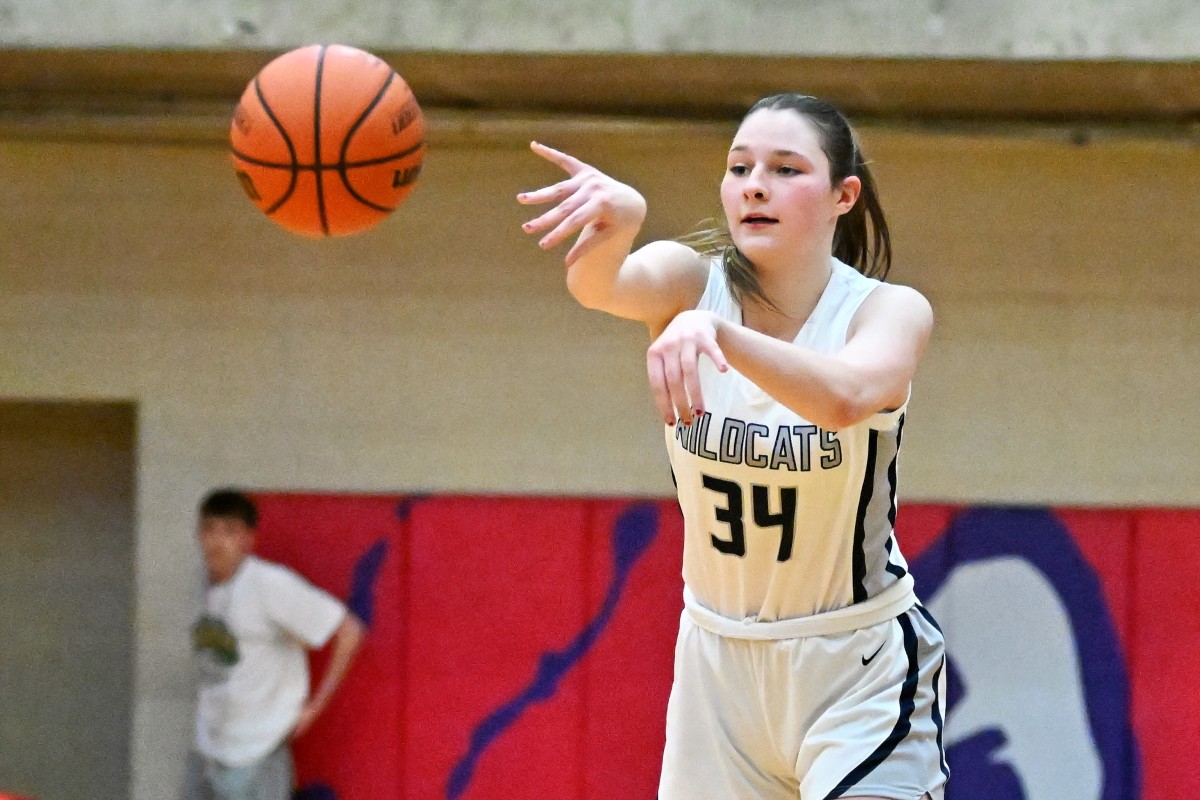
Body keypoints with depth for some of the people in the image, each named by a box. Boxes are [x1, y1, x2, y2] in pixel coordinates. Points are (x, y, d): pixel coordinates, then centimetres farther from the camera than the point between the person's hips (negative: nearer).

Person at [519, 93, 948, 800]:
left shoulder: (888, 311, -13)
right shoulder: (690, 280, -8)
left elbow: (843, 398, -37)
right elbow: (597, 285, -32)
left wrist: (717, 333, -55)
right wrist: (617, 219, -56)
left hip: (861, 668, -3)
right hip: (717, 657, 3)